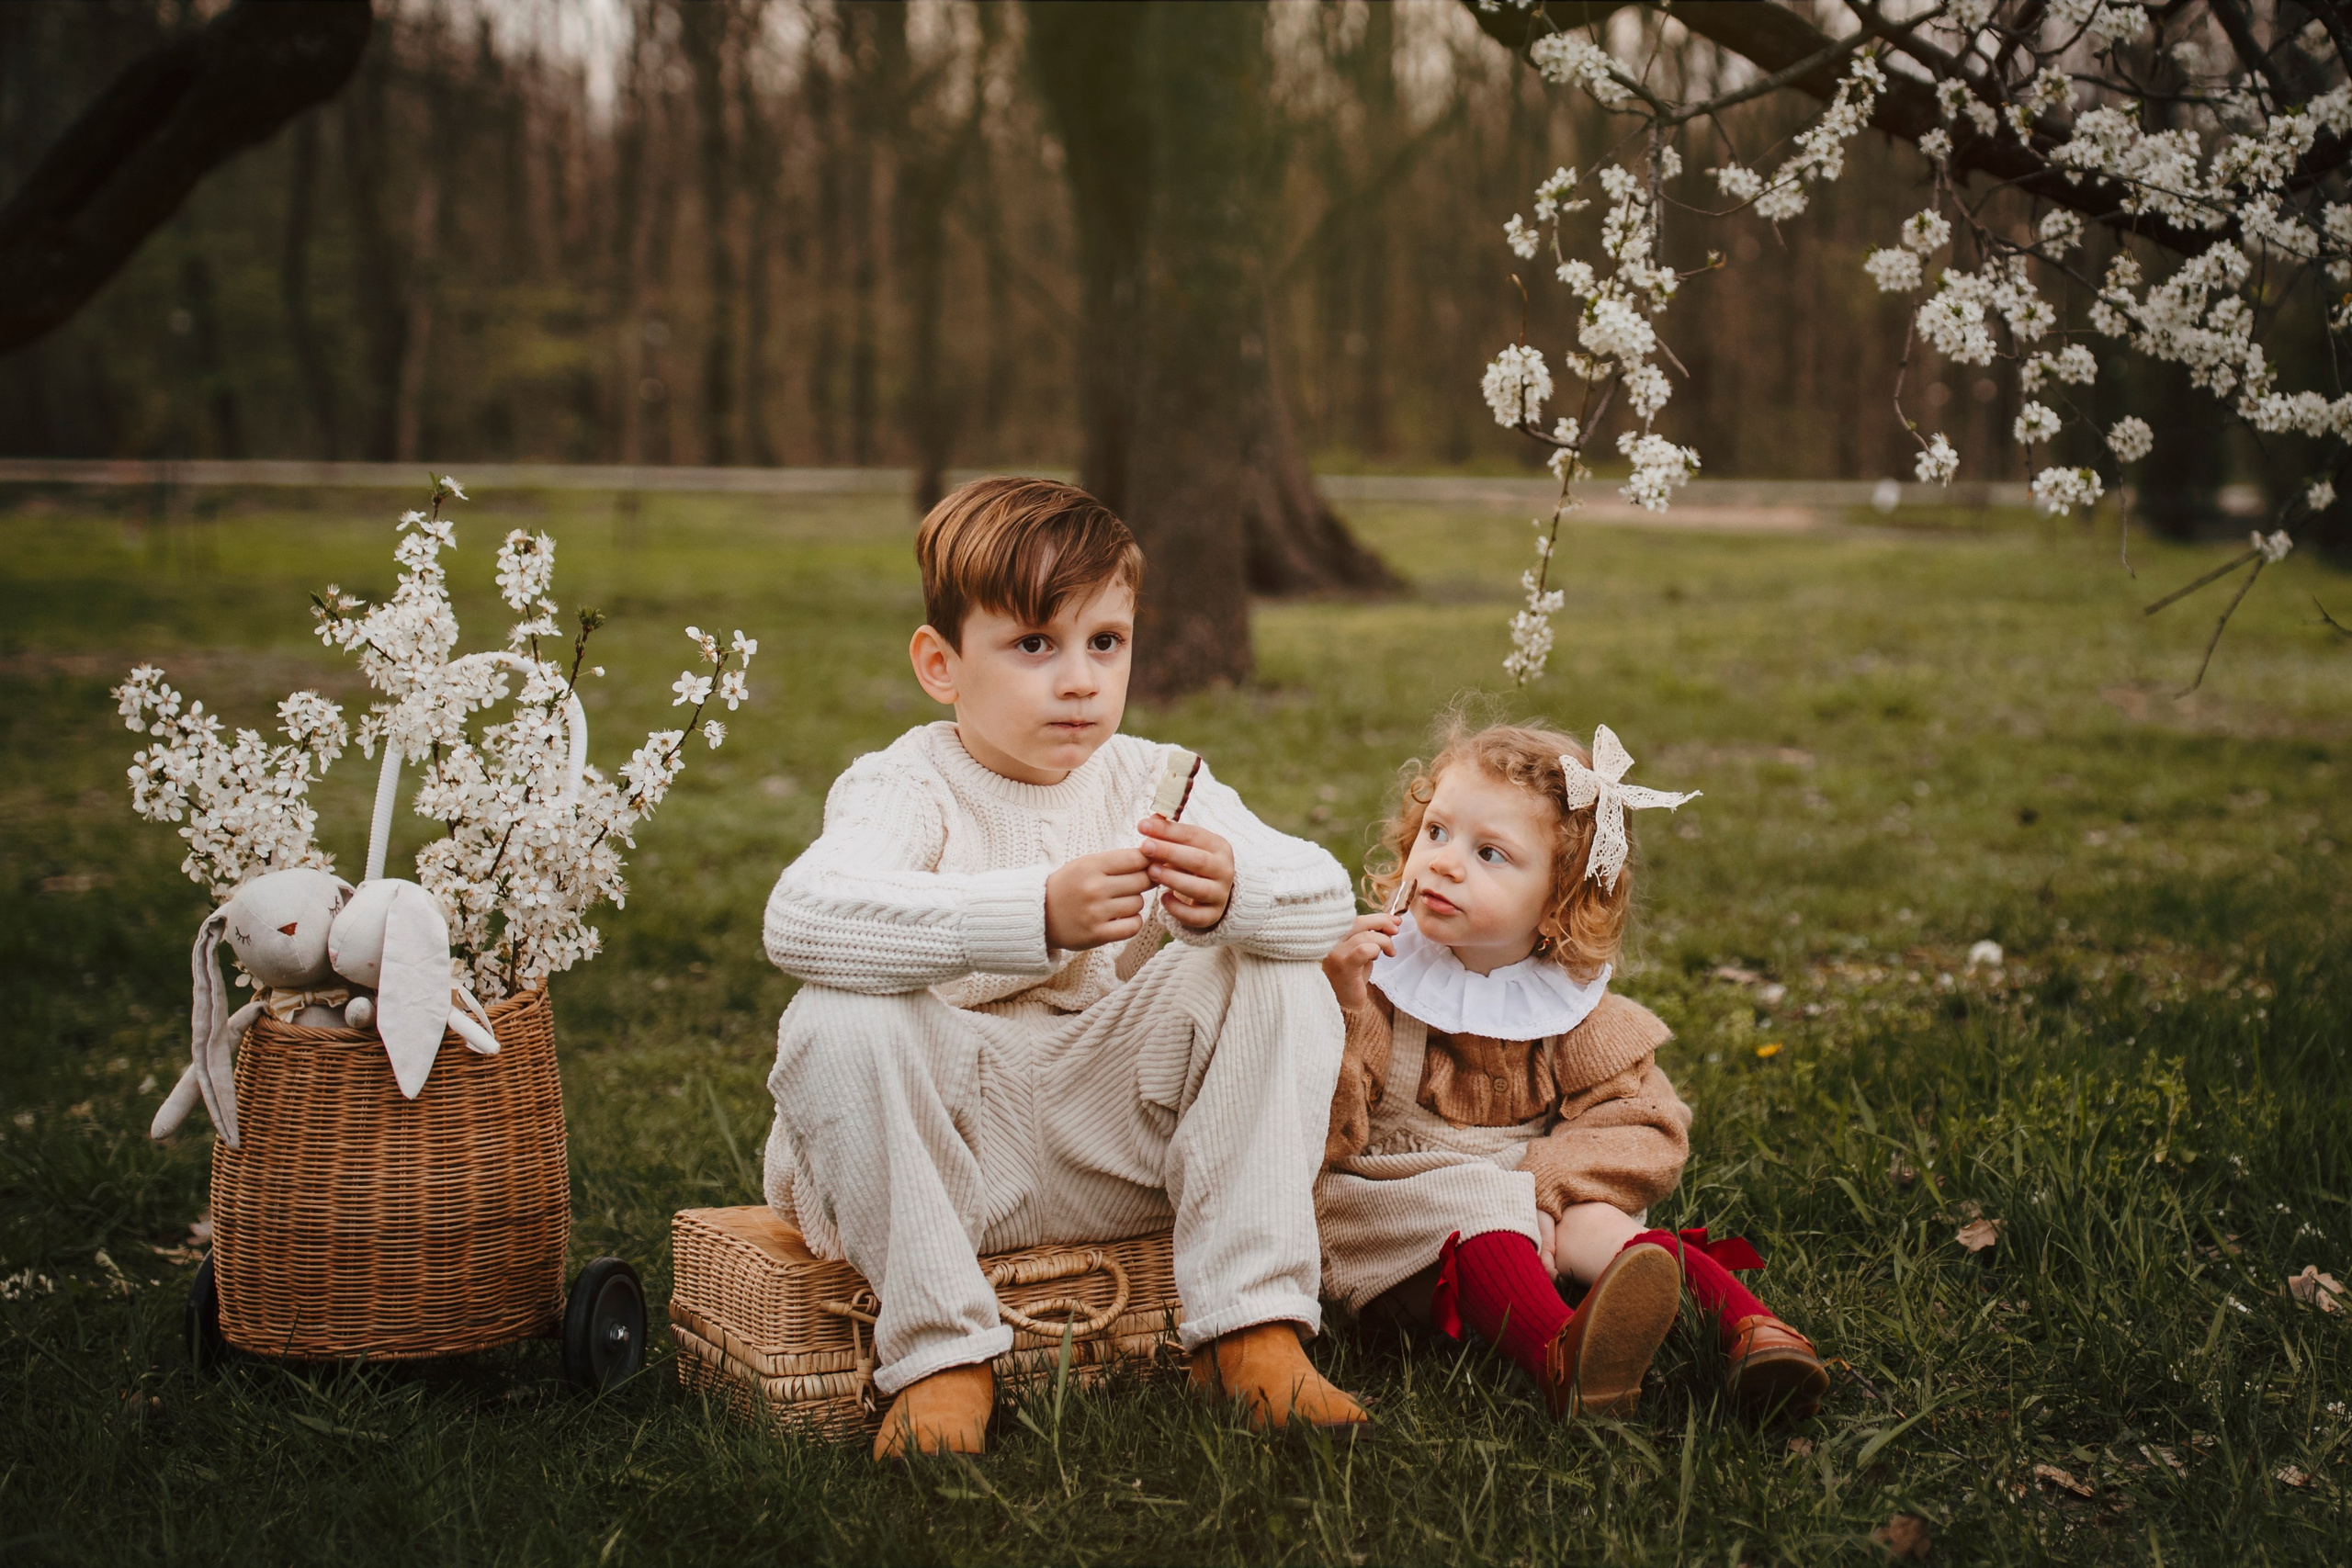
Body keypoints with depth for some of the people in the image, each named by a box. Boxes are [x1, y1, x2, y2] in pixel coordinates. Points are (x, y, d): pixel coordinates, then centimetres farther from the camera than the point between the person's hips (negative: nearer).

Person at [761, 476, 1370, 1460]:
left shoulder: (1153, 783, 2)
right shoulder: (905, 786, -12)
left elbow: (1327, 902, -10)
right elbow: (800, 918, -35)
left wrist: (1232, 893, -35)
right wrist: (1034, 913, -46)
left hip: (1115, 1145, 4)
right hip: (942, 1150, -3)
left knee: (1283, 982, -13)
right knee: (835, 1026, -31)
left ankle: (1251, 1324, -13)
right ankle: (939, 1349, -17)